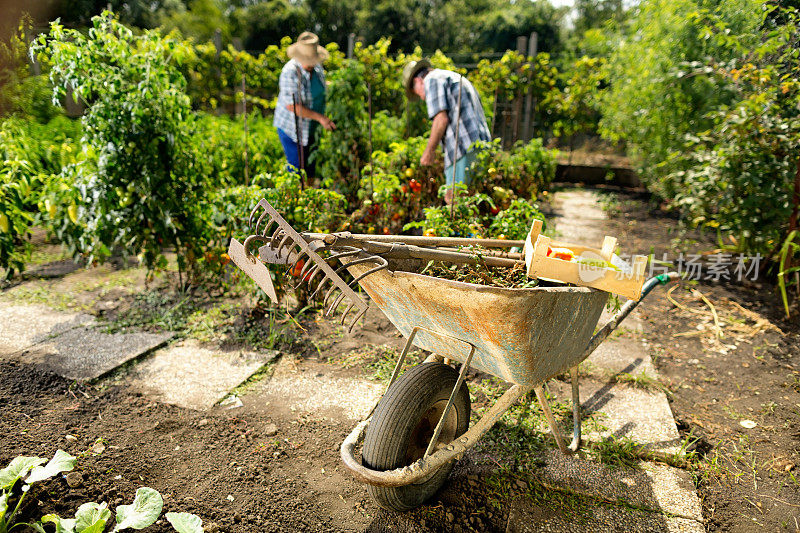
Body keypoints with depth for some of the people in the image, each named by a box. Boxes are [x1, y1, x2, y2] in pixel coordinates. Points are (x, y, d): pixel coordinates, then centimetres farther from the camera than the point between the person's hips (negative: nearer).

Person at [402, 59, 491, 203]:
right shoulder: (458, 78, 32)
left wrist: (429, 151, 0)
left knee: (453, 200, -10)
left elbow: (441, 119, -10)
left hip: (464, 149, -9)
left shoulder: (432, 79, 4)